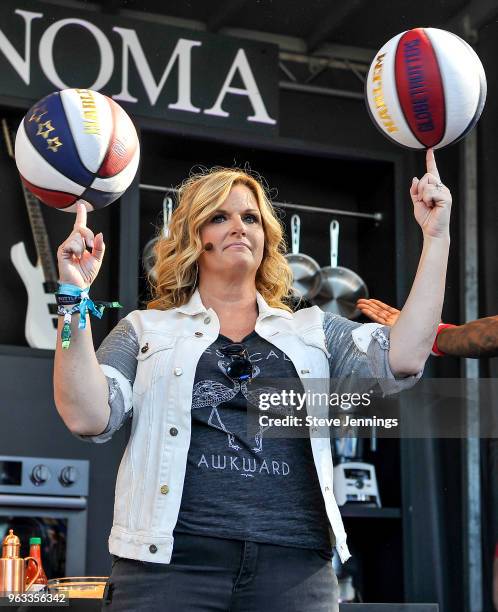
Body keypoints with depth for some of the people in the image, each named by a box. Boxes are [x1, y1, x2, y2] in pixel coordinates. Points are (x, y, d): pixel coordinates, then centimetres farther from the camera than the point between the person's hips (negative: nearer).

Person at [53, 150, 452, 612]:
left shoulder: (314, 330, 18)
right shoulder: (145, 330, 14)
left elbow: (402, 358, 2)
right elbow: (86, 417, 0)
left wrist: (436, 238, -1)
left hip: (296, 569, 2)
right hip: (170, 561, -1)